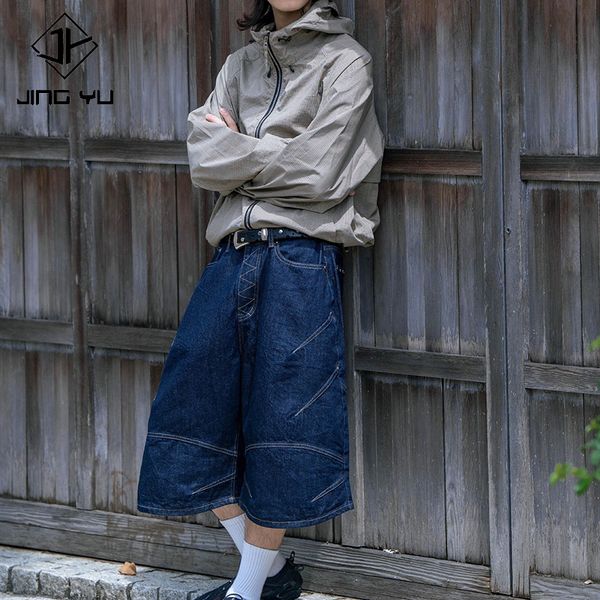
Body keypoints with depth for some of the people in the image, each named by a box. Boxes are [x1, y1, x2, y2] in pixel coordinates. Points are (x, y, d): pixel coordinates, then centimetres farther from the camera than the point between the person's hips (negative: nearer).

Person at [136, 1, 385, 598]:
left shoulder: (345, 60, 0)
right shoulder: (243, 63, 16)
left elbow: (317, 175, -11)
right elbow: (204, 162, 3)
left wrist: (236, 151, -1)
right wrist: (274, 154, -11)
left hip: (300, 261, -6)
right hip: (235, 253, 6)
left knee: (277, 427, -2)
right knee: (195, 408, 3)